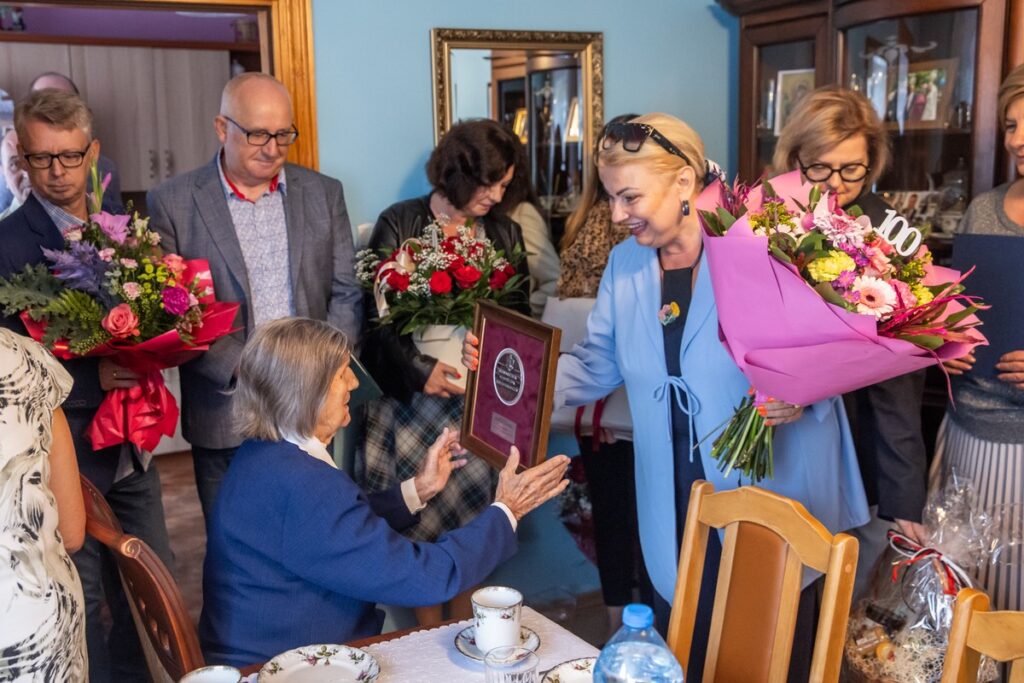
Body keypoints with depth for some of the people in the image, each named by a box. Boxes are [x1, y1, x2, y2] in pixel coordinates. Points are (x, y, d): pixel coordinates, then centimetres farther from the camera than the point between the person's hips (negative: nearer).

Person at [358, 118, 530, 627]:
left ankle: (463, 633, 17)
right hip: (413, 391, -2)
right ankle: (430, 636, 13)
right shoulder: (398, 224, 2)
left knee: (471, 508, 2)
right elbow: (377, 316, -4)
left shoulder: (504, 233, 12)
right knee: (422, 509, -3)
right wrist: (422, 371, -17)